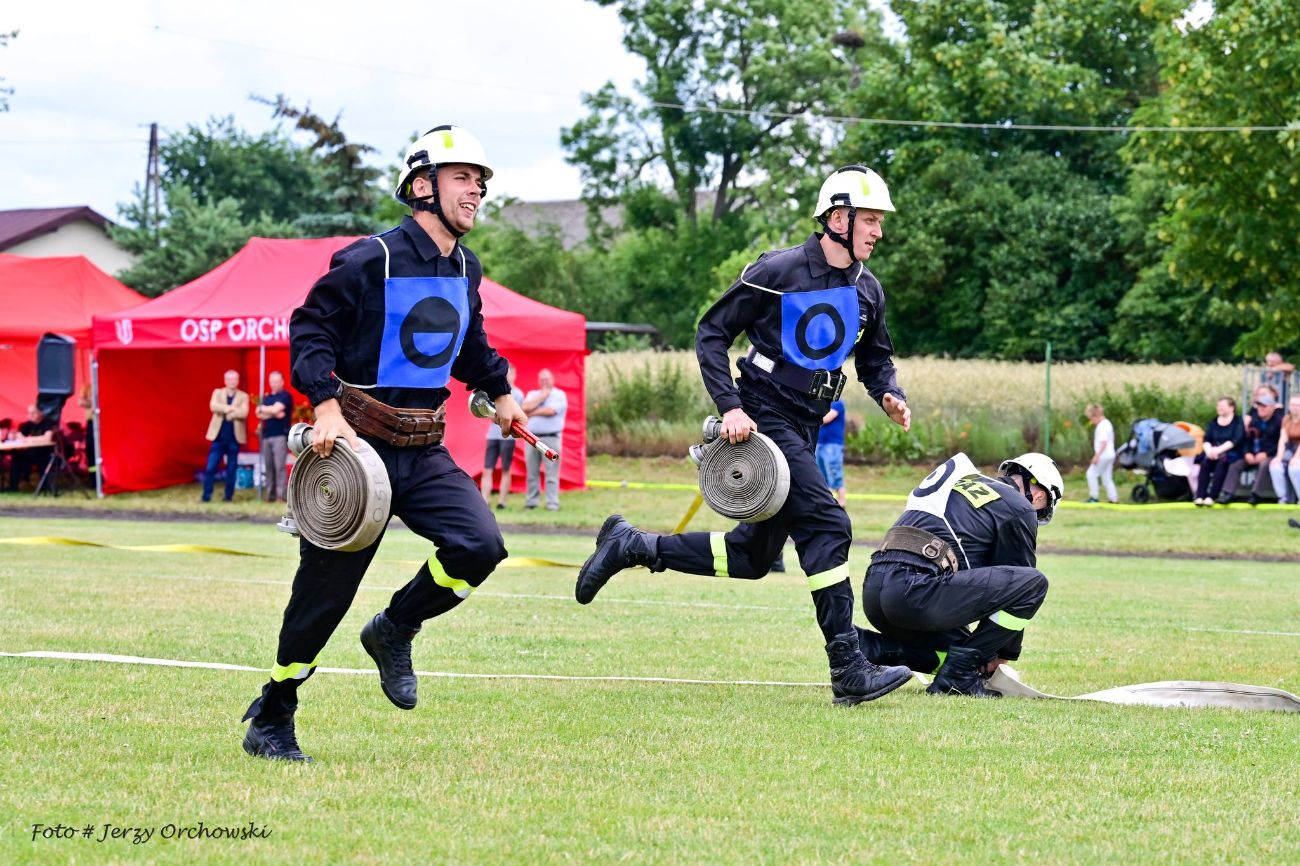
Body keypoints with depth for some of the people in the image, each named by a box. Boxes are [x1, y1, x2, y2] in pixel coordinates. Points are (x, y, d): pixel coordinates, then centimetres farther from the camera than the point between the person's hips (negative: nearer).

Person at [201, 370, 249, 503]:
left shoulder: (243, 396, 6)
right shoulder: (217, 392, 9)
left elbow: (244, 413, -11)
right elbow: (213, 406, -11)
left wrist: (225, 411, -15)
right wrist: (230, 409, -22)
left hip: (234, 438, 0)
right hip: (218, 437, 0)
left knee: (231, 469, 2)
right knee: (210, 467, -5)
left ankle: (229, 496, 10)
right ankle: (206, 495, -1)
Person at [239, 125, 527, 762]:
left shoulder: (465, 270, 10)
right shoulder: (372, 261, -13)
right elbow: (310, 330, -11)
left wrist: (500, 392, 33)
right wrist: (327, 406, -21)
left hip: (423, 450, 6)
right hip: (359, 444, -6)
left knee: (479, 544, -17)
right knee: (326, 589, -2)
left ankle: (394, 631, 10)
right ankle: (270, 722, 15)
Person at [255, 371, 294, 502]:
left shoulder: (285, 396, 1)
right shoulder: (266, 397, 19)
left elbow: (276, 409, -12)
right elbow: (260, 414, 8)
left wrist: (263, 409, 5)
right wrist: (273, 414, -8)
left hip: (280, 435, -6)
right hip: (267, 435, 6)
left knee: (279, 465, -13)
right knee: (268, 466, 2)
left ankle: (281, 495, -16)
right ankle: (270, 494, 4)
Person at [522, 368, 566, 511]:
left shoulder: (559, 395, 4)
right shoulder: (532, 394, 18)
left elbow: (551, 411, -12)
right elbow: (525, 408, -1)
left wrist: (532, 413, -2)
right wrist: (542, 396, -1)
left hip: (551, 438, -4)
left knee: (551, 473, -6)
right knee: (532, 472, 4)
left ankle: (552, 503, -7)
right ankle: (531, 501, 11)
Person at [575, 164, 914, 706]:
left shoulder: (867, 290, 8)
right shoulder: (777, 272, -13)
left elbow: (875, 357, 22)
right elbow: (712, 334, -8)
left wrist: (887, 393, -1)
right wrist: (730, 406, -18)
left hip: (804, 429, 8)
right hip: (764, 419, -8)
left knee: (753, 556, 11)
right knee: (826, 527, -19)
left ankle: (631, 546, 25)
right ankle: (849, 671, -19)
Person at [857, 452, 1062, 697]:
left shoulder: (967, 483, 33)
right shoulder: (1018, 508, 7)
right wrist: (1005, 654, 26)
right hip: (917, 590, -9)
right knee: (1034, 583, -2)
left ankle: (864, 646, 10)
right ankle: (958, 673, -2)